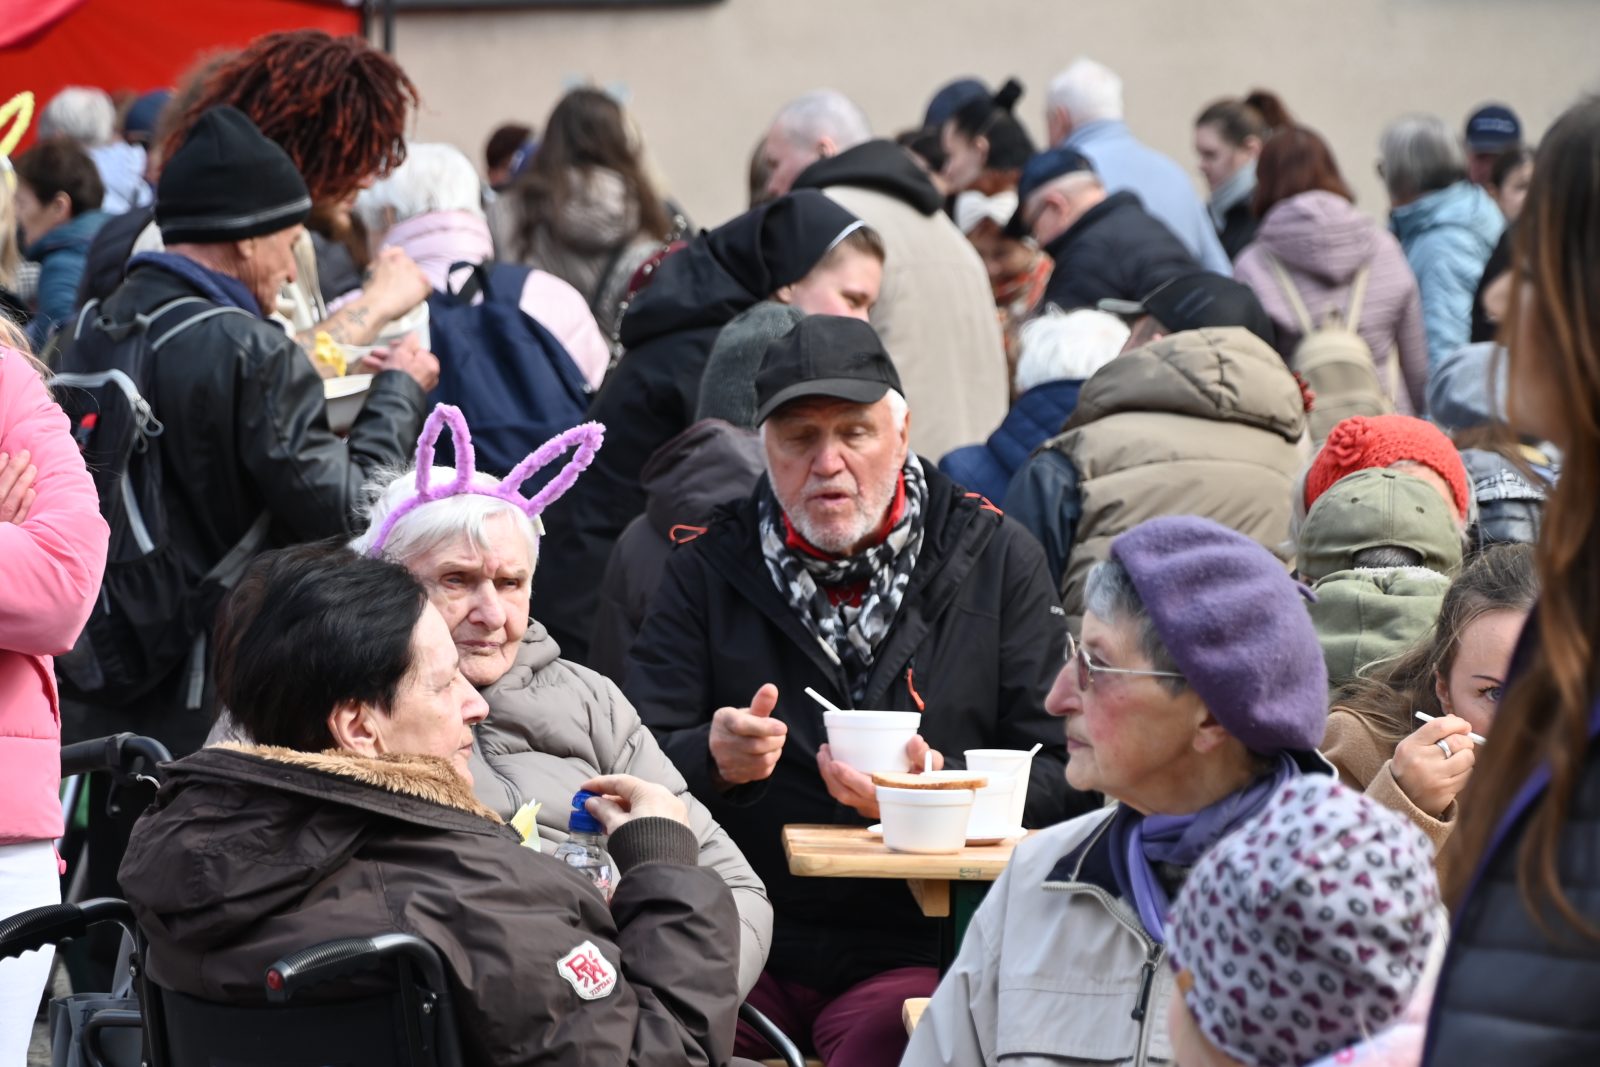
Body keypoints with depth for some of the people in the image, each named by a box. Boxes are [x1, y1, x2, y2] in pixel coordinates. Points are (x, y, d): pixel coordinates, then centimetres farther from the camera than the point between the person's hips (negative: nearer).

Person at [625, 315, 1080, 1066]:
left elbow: (1060, 778, 3)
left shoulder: (995, 560, 7)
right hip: (741, 941, 2)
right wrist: (714, 758, -16)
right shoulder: (710, 568, 11)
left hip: (914, 951, -1)